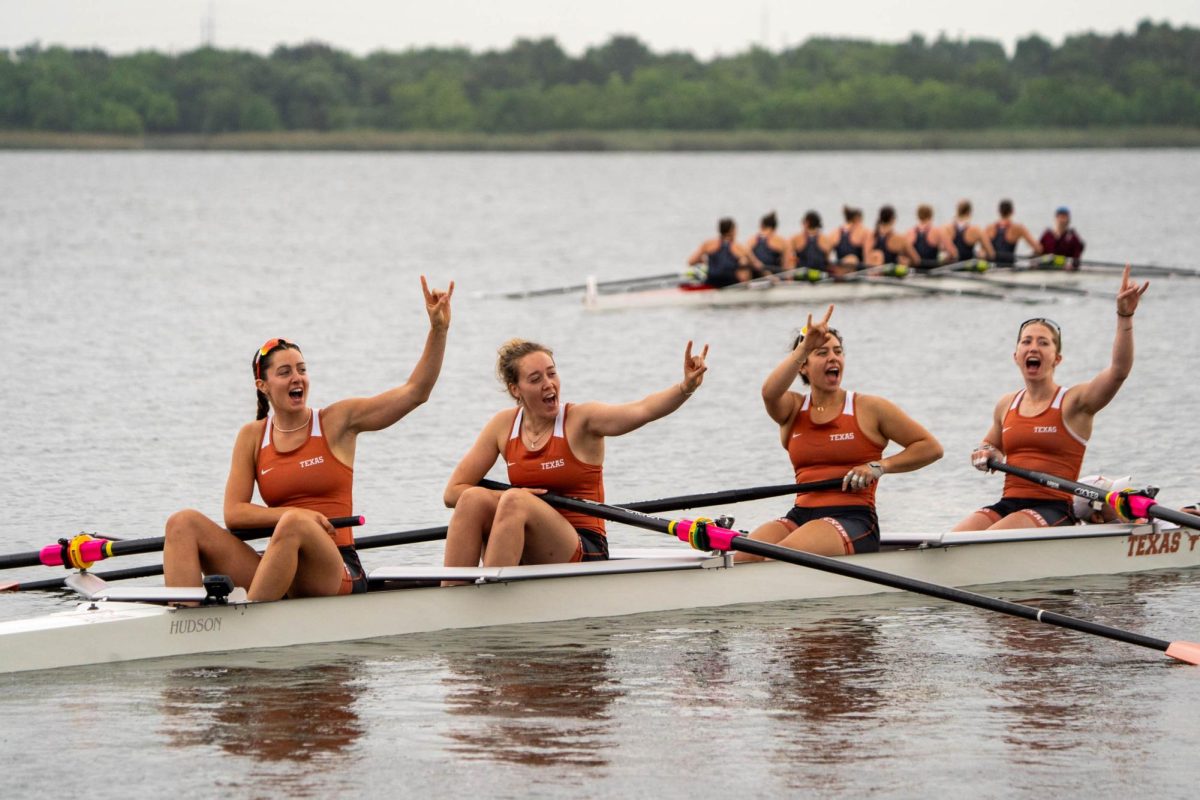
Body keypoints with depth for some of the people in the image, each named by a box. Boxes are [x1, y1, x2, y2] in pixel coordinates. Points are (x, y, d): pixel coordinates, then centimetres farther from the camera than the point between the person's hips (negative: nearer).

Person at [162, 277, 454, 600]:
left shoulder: (337, 421, 6)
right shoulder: (252, 436, 12)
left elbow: (415, 391, 2)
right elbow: (233, 513, 3)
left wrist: (438, 329, -8)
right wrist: (293, 514, -13)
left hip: (336, 574, -3)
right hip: (280, 573, 3)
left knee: (295, 526, -38)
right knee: (183, 523, -14)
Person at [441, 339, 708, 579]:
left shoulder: (581, 420, -5)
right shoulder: (504, 425, 6)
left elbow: (643, 410, -23)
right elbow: (453, 492, 6)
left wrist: (686, 387, -42)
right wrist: (515, 499, -10)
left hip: (583, 552, -4)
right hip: (526, 560, 4)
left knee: (514, 501, -29)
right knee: (474, 498, -21)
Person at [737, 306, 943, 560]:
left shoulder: (869, 409, 6)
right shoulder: (793, 409, 13)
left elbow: (931, 448, 8)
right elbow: (770, 392, -13)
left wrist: (879, 467, -4)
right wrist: (804, 347, -19)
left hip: (854, 521, -4)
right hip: (801, 516, 4)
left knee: (783, 554, -34)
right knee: (745, 555, -27)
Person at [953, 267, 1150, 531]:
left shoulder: (1074, 403, -2)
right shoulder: (1007, 405, 15)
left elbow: (1119, 370, -18)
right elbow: (990, 445, 34)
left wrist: (1124, 316, -28)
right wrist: (985, 454, 8)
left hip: (1053, 508, -5)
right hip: (1009, 505, 5)